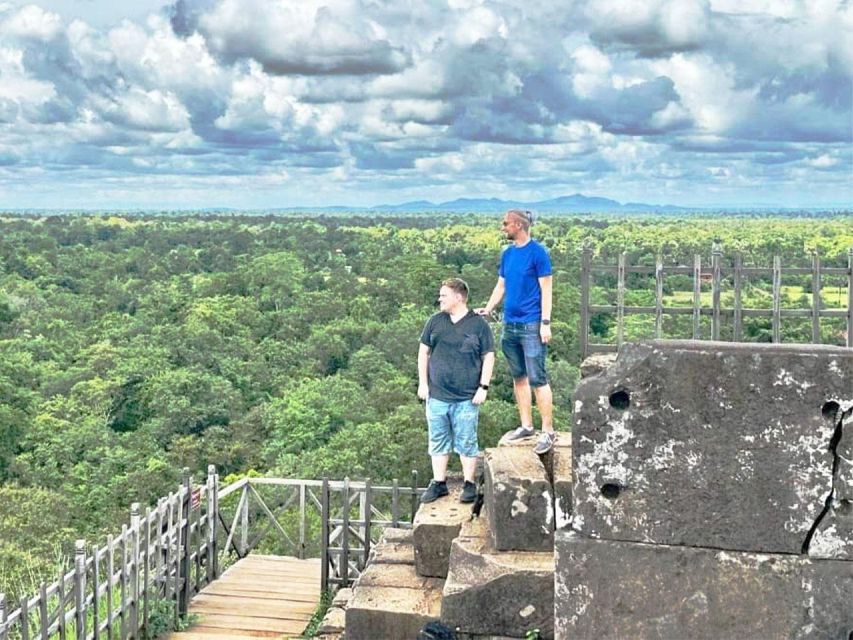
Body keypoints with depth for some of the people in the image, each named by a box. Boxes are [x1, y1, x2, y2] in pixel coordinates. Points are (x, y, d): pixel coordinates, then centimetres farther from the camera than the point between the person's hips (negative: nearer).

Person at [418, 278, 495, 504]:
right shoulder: (435, 322, 7)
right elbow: (423, 352, 12)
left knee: (467, 442, 4)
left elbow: (489, 357, 1)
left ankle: (469, 484, 14)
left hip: (466, 398, -3)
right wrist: (422, 383, 5)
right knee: (438, 441, 9)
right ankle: (439, 483, 18)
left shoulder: (478, 324, -2)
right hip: (437, 395, 3)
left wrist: (483, 387, -5)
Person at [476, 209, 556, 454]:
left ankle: (548, 432, -3)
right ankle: (526, 425, 23)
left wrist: (545, 323, -15)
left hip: (531, 325, -7)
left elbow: (546, 289, -10)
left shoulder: (537, 252, -9)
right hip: (510, 324, 7)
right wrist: (488, 309, 0)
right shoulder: (507, 254, 11)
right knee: (518, 377, 13)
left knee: (537, 379, -8)